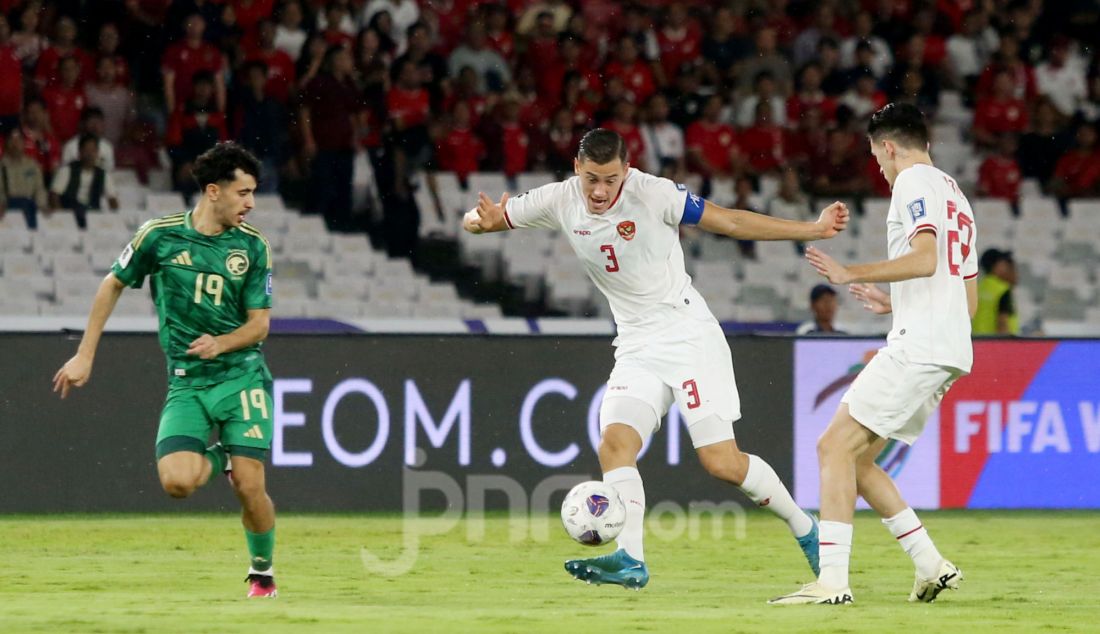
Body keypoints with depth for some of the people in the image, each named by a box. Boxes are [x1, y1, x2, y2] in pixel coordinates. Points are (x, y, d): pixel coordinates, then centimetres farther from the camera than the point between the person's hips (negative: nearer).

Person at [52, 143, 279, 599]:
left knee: (249, 485, -13)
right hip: (186, 383, 0)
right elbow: (113, 285, 11)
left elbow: (259, 323, 2)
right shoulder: (160, 235, -4)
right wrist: (84, 355, 10)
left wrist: (220, 343, -19)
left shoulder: (253, 246, -2)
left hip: (242, 376, 0)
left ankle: (263, 573, 14)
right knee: (176, 482, -21)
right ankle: (214, 459, 15)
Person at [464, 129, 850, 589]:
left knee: (722, 462, -10)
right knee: (615, 445, -18)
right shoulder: (560, 201, -3)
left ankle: (804, 530, 10)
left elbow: (729, 222, -8)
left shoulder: (653, 194, -15)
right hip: (637, 348, 5)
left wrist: (813, 230, -10)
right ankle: (629, 560, -22)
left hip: (689, 336, -5)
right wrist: (483, 220, -22)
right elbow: (475, 220, 3)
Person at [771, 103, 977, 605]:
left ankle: (833, 581, -20)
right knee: (855, 457, 13)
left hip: (918, 346, -10)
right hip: (951, 351, 10)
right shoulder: (955, 196, 26)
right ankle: (932, 567, 8)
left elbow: (924, 259, -20)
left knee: (836, 444, -12)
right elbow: (969, 300, 27)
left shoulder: (914, 182, -3)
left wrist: (850, 275, -15)